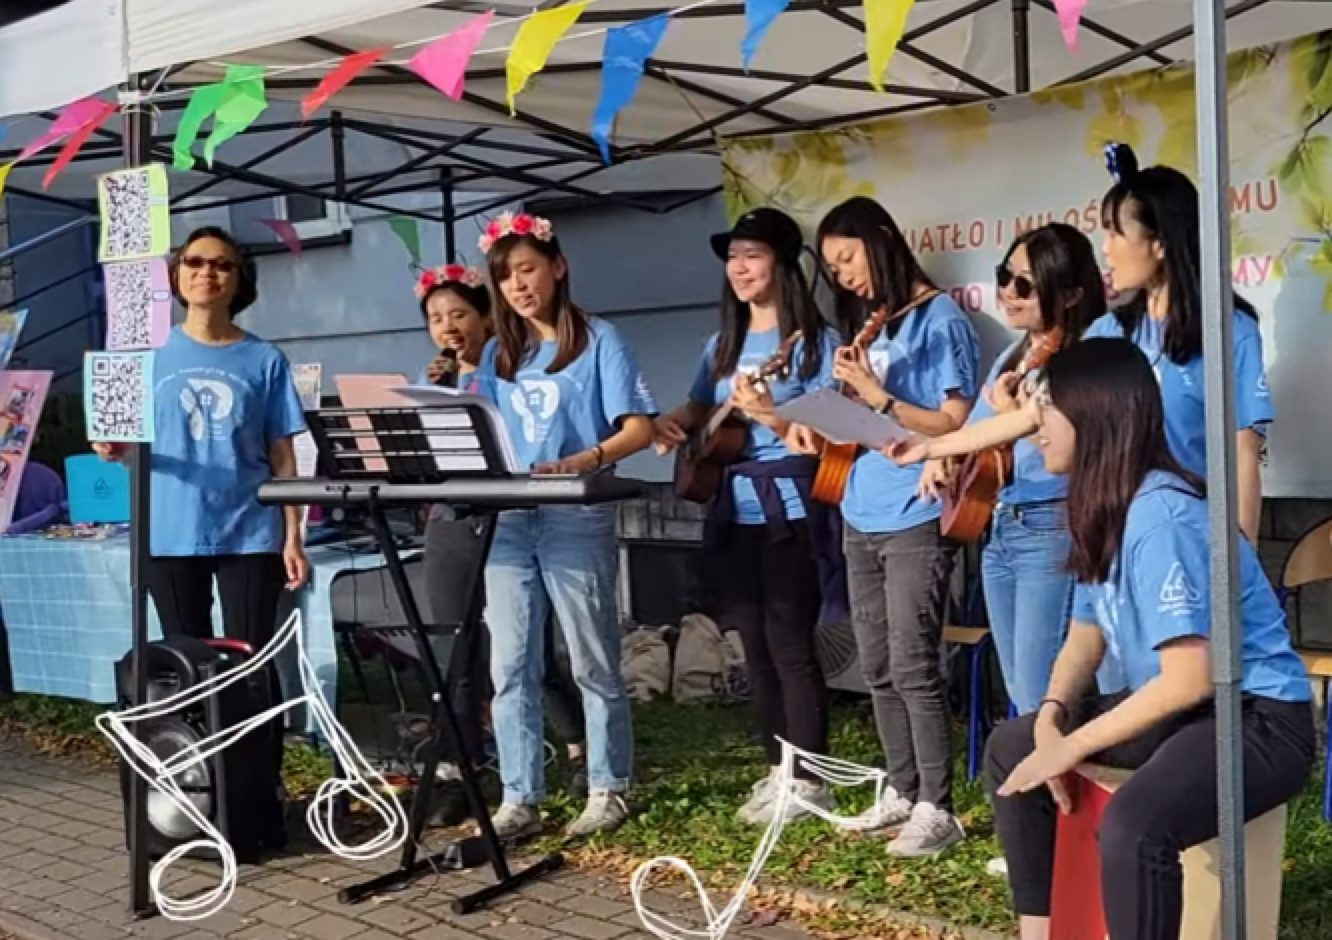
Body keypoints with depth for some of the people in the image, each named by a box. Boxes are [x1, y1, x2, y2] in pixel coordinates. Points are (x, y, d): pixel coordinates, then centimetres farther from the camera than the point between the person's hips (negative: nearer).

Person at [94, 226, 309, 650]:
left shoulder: (266, 360, 1)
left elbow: (282, 457, 1)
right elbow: (132, 439, 7)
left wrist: (293, 538, -4)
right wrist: (115, 446, -17)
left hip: (250, 534, -1)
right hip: (170, 534, 1)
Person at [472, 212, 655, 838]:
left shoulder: (598, 341, 0)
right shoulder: (497, 355, 16)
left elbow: (639, 429, -7)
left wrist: (583, 462, -25)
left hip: (578, 520, -5)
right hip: (507, 521, 5)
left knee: (593, 663, 3)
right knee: (510, 668, 3)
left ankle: (607, 789, 15)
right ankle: (519, 800, 10)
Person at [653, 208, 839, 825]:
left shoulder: (813, 341, -5)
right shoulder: (722, 346, 14)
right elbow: (699, 411, 21)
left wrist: (770, 415, -27)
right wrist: (671, 423, -1)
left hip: (788, 511, -7)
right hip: (734, 512, 7)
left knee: (790, 643, -6)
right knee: (756, 645, 10)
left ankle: (809, 780, 3)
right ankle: (779, 770, 20)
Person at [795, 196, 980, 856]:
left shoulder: (939, 318, -6)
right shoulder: (868, 326, 15)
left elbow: (955, 425, -12)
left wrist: (876, 394, -15)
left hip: (916, 520, -8)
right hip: (862, 519, 8)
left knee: (912, 668, -7)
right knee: (878, 670, 11)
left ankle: (936, 809, 0)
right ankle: (901, 791, 22)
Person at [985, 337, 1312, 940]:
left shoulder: (1158, 516, -24)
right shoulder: (1103, 511, 4)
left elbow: (1190, 680, -26)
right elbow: (1084, 640, 11)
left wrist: (1071, 747, -19)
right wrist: (1051, 719, -8)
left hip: (1258, 719, -10)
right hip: (1177, 710, 10)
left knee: (1131, 827, -35)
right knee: (1013, 747, 12)